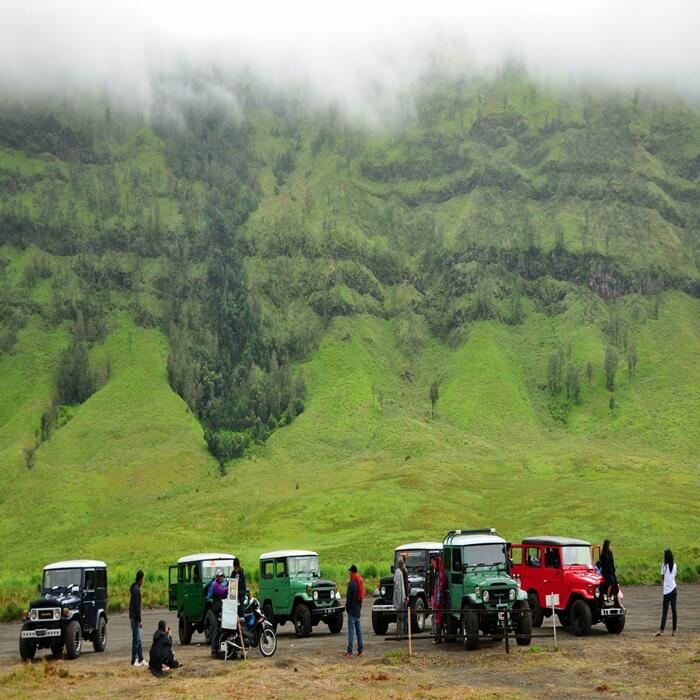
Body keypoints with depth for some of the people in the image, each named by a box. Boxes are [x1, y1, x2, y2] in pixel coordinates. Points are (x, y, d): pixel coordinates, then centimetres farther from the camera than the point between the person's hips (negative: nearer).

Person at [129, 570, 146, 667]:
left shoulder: (134, 588, 11)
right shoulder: (136, 590, -19)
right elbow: (137, 606, -20)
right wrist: (140, 620, -18)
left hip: (133, 617, 10)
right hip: (135, 618, -10)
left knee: (138, 639, 13)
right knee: (136, 639, -4)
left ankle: (141, 659, 19)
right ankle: (134, 661, 0)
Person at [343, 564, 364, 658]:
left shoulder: (351, 583, -15)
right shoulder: (361, 582, 10)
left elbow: (349, 597, -14)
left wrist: (347, 607, 0)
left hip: (352, 611, -7)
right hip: (358, 610, 7)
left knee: (351, 631, -7)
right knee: (359, 630, 11)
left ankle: (349, 652, -7)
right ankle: (360, 651, 13)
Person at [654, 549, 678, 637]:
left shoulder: (664, 565, -9)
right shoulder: (675, 565, 4)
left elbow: (662, 576, -3)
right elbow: (674, 576, 10)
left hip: (667, 590, -4)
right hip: (674, 589, 4)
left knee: (665, 611, -5)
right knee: (673, 610, 7)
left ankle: (661, 630, -8)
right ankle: (674, 631, 7)